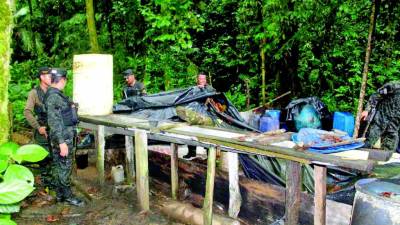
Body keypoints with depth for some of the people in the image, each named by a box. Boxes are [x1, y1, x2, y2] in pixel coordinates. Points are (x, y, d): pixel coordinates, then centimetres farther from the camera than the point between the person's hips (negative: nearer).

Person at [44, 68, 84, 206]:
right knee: (65, 167, -2)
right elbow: (53, 121, -22)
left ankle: (59, 194, 22)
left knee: (58, 166, 14)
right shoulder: (53, 96, -18)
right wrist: (62, 142, -24)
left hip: (64, 137, 10)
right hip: (63, 138, -10)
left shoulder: (56, 94, 12)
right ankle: (67, 196, 7)